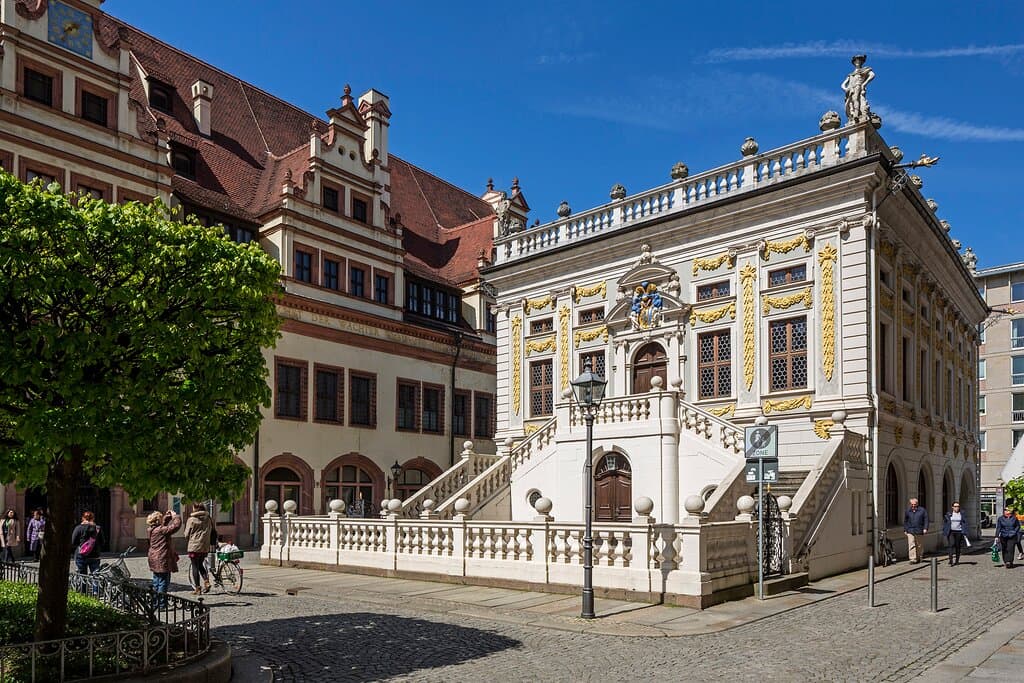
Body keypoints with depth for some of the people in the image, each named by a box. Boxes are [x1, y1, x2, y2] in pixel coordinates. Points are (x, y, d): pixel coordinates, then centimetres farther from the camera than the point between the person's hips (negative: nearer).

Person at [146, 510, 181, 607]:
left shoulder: (153, 530, 8)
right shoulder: (161, 530, -18)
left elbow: (164, 524, 26)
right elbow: (176, 525, -24)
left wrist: (168, 515, 17)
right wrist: (175, 516, -9)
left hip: (154, 560, 10)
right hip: (162, 560, -9)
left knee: (156, 583, 16)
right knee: (163, 582, -3)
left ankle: (155, 603, 24)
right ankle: (162, 605, -1)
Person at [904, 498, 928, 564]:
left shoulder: (922, 510, 2)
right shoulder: (908, 511, 8)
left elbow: (926, 520, 0)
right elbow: (905, 521, 15)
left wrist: (925, 528, -10)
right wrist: (905, 530, 11)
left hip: (919, 531, -1)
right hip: (910, 531, 1)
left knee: (920, 546, 10)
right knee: (911, 546, -7)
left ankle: (918, 558, 26)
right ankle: (913, 559, -8)